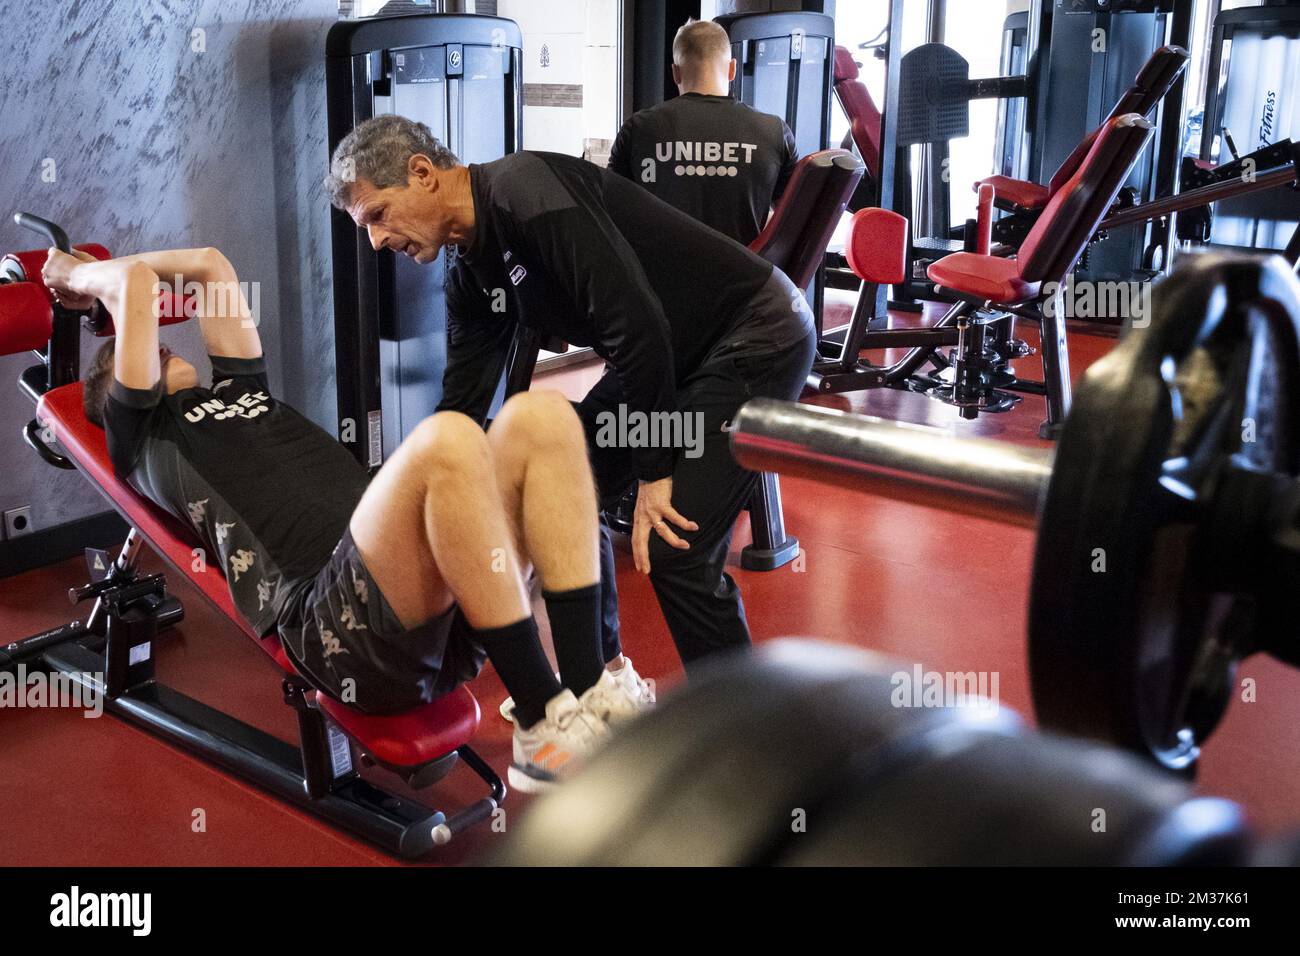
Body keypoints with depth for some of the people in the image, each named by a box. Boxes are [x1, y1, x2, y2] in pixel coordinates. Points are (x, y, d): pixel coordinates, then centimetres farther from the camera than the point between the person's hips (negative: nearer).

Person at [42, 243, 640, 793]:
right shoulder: (142, 435, 20)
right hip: (339, 629, -7)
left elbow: (210, 265, 43)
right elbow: (138, 283, 17)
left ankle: (592, 692, -18)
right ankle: (545, 729, -28)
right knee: (446, 440, -31)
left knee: (540, 416, -11)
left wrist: (84, 270, 53)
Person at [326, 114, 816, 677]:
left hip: (754, 337, -9)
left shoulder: (526, 191, -24)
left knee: (672, 550, -16)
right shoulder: (472, 274, 5)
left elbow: (637, 324, -29)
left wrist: (654, 473, -22)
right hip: (668, 355, 9)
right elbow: (463, 403, 10)